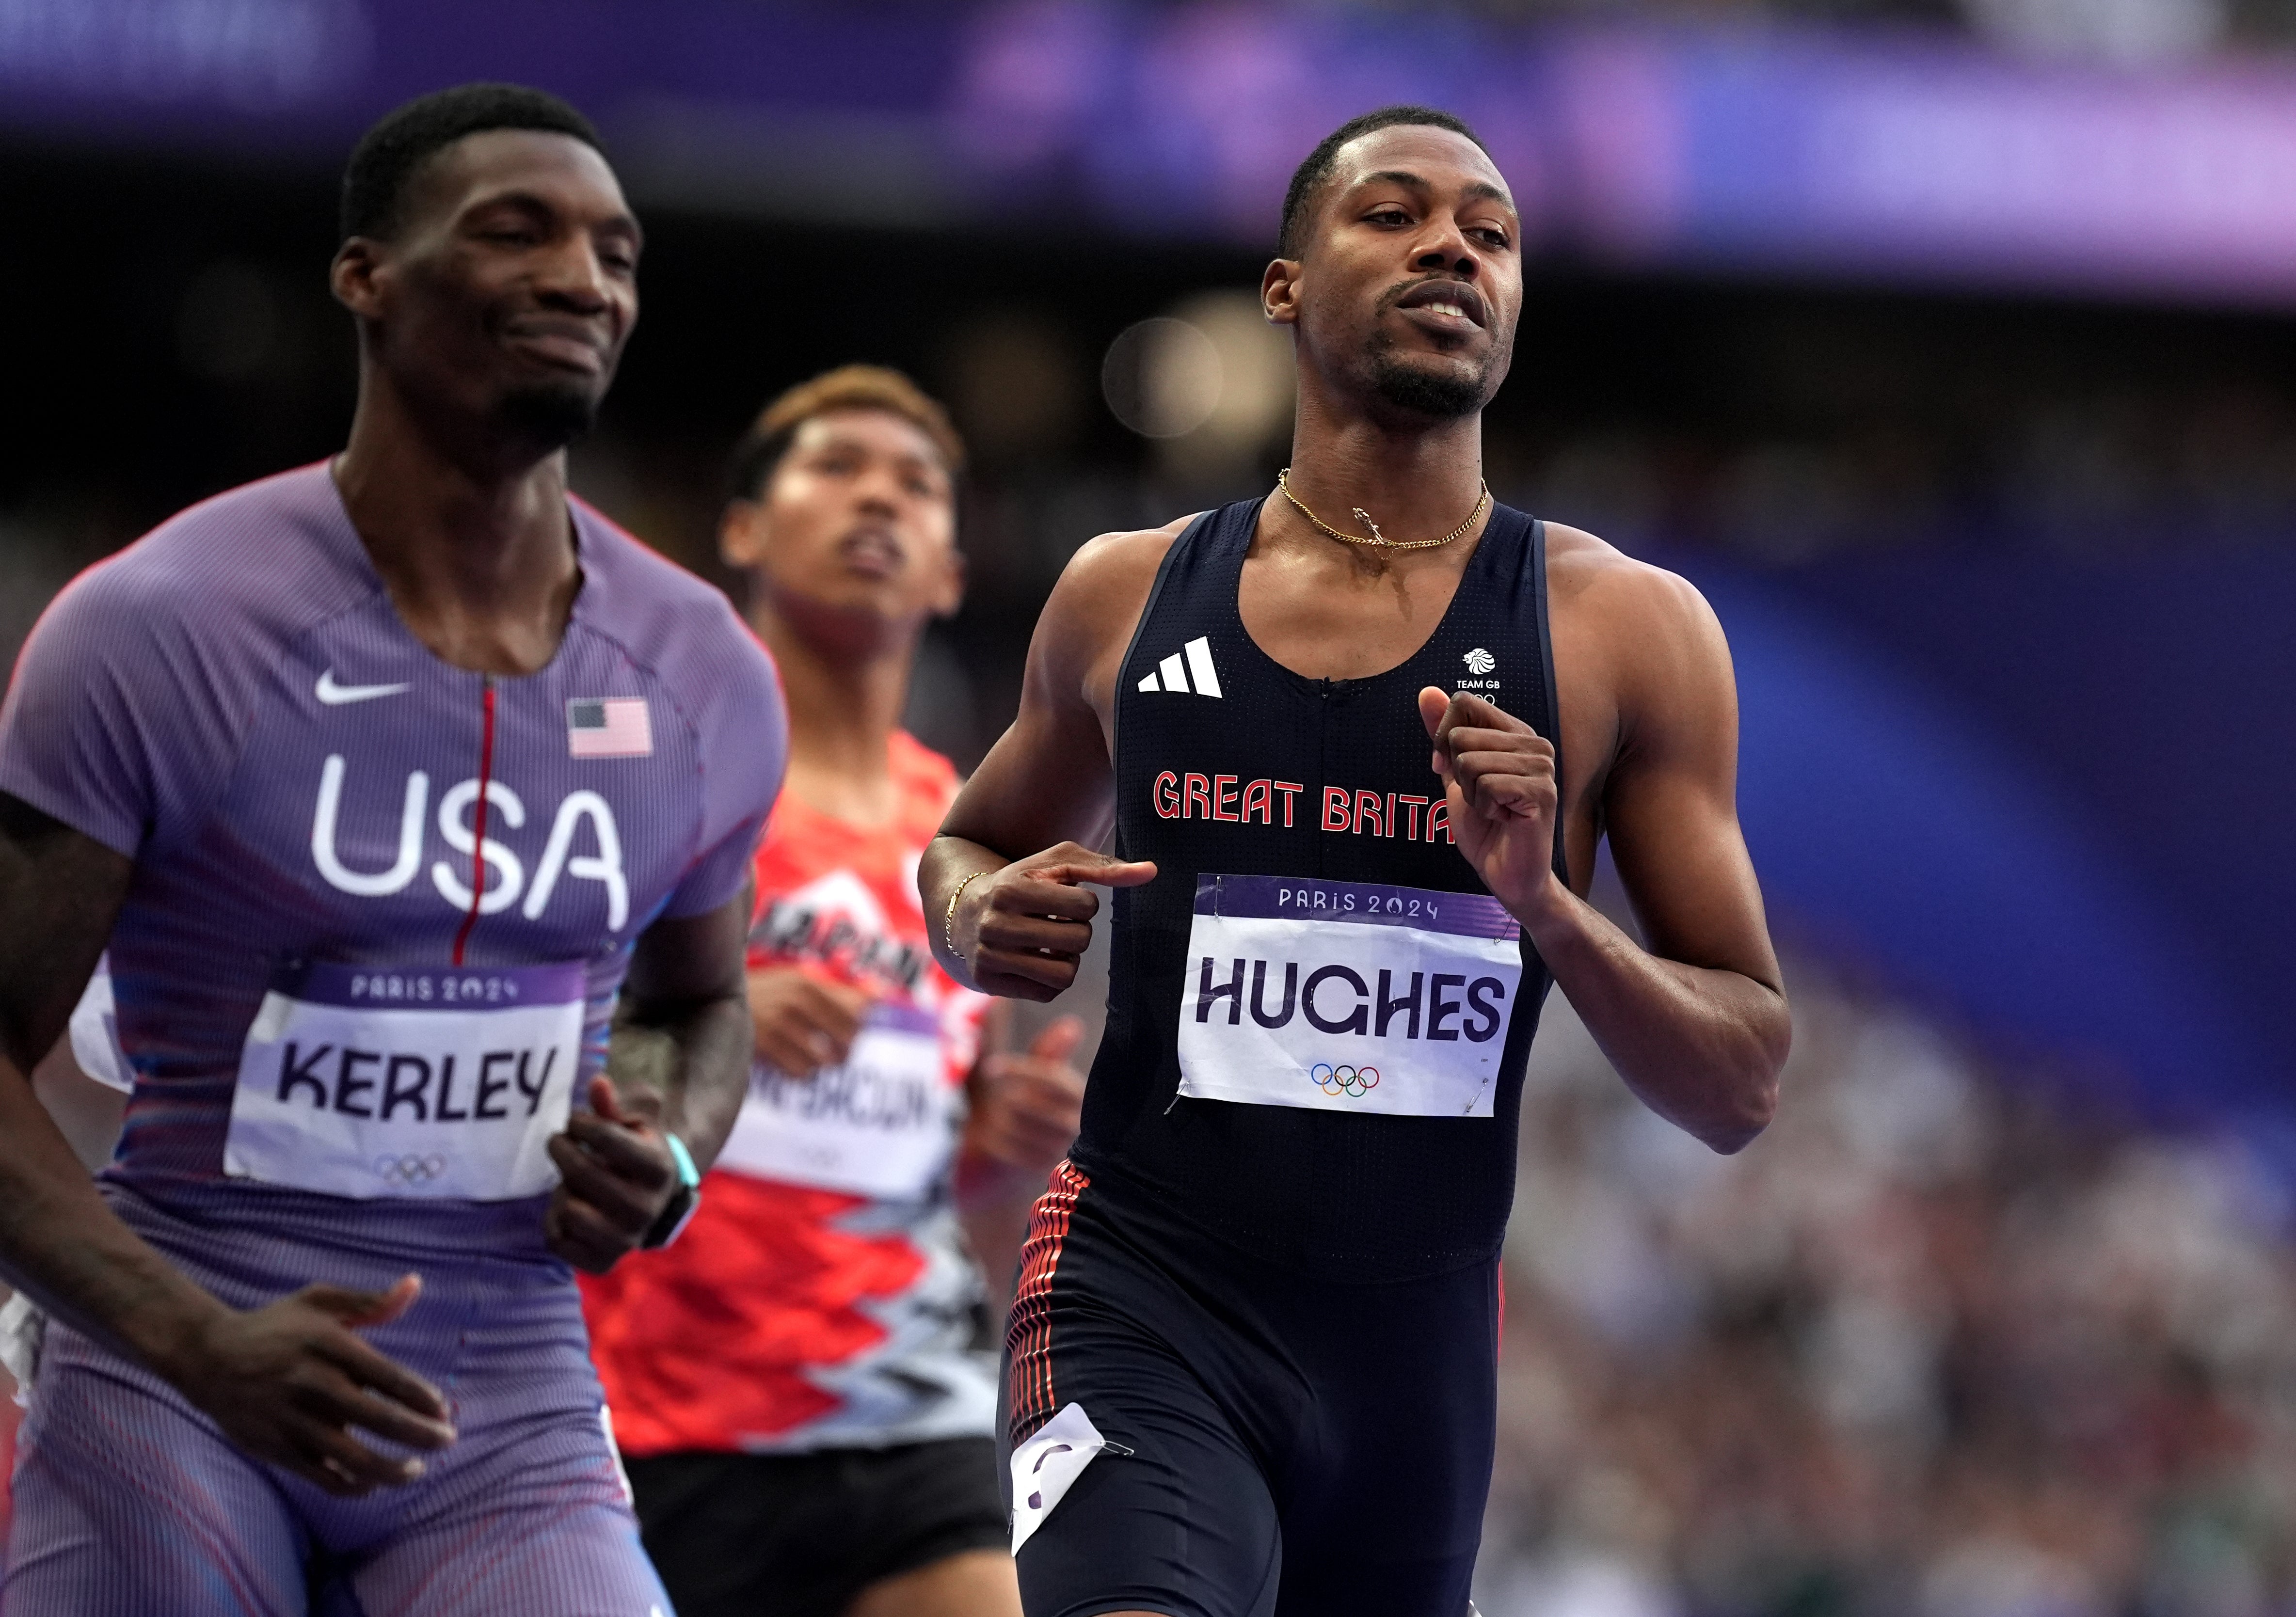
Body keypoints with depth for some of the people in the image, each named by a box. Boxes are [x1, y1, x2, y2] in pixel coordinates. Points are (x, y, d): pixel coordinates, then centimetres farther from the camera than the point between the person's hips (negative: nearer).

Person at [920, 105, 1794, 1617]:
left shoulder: (1629, 629, 1)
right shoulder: (1127, 593, 5)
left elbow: (1744, 1090, 0)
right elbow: (968, 845, 25)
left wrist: (1545, 905, -17)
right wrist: (980, 914, 0)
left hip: (1422, 1336, 2)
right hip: (1148, 1304, -2)